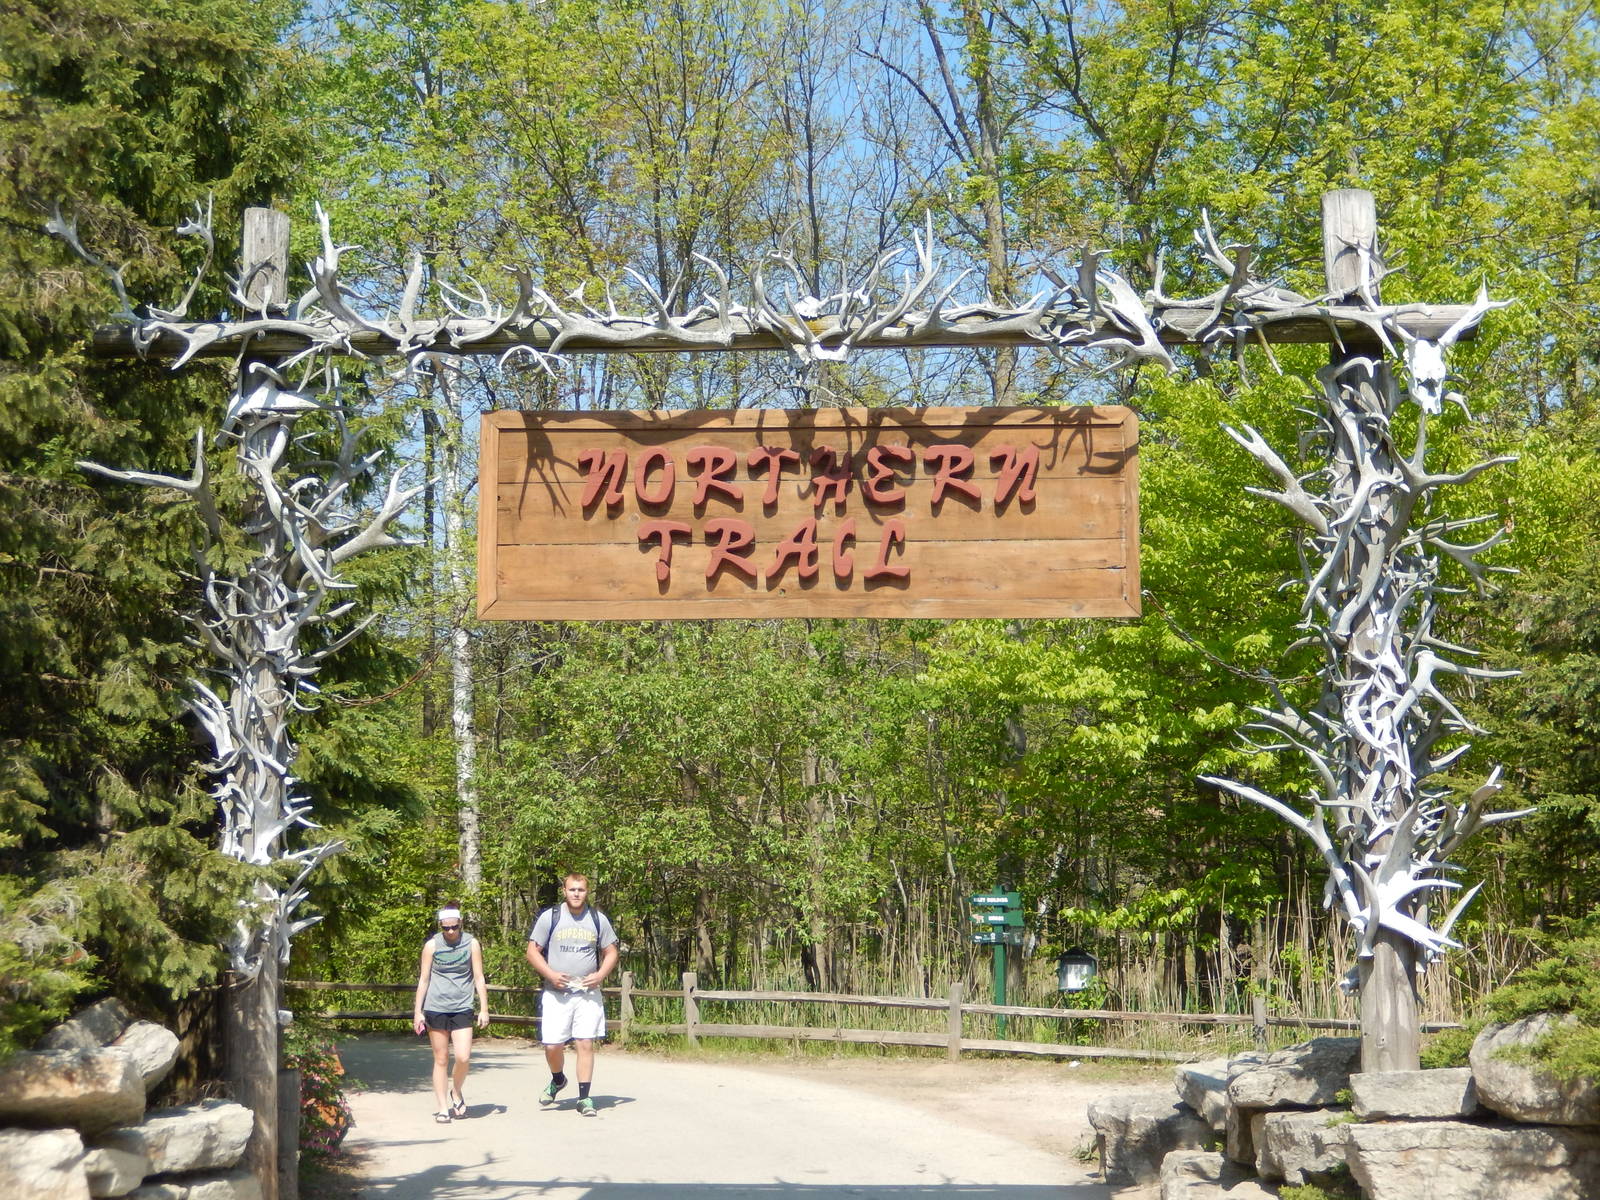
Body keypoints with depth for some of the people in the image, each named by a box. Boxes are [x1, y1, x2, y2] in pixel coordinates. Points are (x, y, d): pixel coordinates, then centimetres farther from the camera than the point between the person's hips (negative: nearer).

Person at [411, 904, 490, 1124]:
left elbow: (479, 978, 5)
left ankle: (456, 1092, 16)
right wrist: (418, 1011, 2)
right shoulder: (432, 945, 1)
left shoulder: (471, 943, 2)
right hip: (435, 1008, 0)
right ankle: (443, 1107, 9)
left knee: (463, 1056, -11)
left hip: (462, 1009, 0)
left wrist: (484, 1009, 1)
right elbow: (423, 979, 6)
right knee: (441, 1059, 2)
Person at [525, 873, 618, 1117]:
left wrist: (600, 975, -5)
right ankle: (557, 1080, 29)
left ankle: (584, 1098, 0)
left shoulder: (598, 919, 7)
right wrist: (550, 974, -11)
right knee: (552, 1045, -2)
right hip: (556, 994, -1)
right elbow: (532, 952, 4)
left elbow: (611, 952, 13)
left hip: (588, 994, 1)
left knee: (586, 1044, -6)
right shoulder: (550, 917, 2)